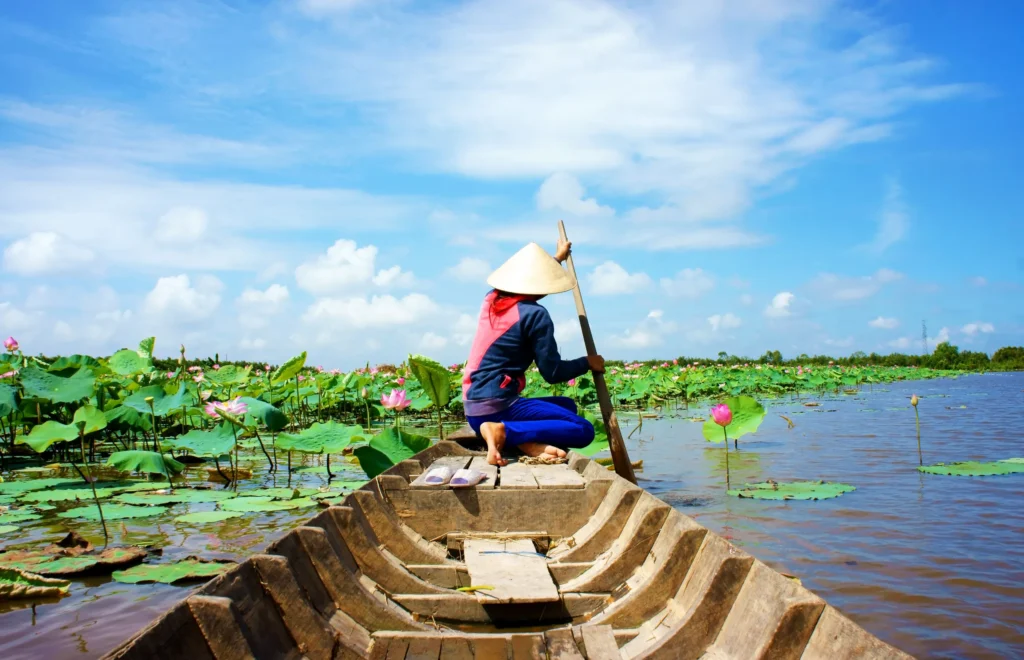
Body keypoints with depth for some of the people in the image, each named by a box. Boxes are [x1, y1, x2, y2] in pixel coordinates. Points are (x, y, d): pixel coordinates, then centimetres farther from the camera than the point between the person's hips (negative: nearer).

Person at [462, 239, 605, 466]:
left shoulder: (491, 299, 11)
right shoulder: (535, 314, -12)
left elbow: (523, 279, 35)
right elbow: (553, 373, -10)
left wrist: (557, 258, 49)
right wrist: (587, 362, 9)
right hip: (496, 407, -9)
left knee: (567, 405, 23)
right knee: (584, 430, -11)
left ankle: (527, 440, -7)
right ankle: (503, 432, -22)